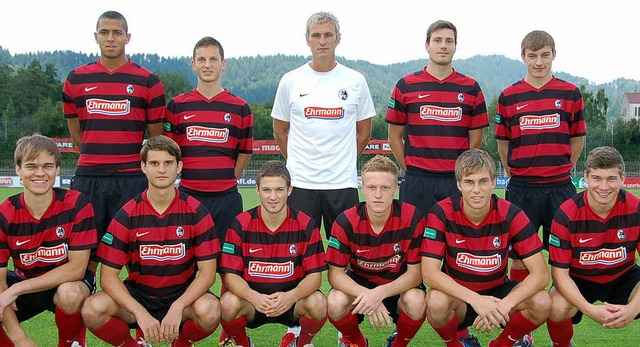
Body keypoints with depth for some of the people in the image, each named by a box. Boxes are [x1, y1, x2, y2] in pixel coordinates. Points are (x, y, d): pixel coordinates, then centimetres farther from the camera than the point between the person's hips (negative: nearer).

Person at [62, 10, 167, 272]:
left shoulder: (148, 82, 3)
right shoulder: (76, 79, 9)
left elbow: (156, 137, 8)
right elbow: (75, 133, 18)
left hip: (132, 180, -2)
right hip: (87, 179, 2)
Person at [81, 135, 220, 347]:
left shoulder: (196, 212, -8)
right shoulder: (127, 215, -7)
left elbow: (207, 272, -10)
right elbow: (108, 275, -10)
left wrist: (177, 307, -26)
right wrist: (140, 313, -24)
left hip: (182, 294, 0)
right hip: (137, 294, 1)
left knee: (210, 311, -33)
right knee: (92, 310, -28)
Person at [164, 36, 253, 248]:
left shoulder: (240, 108, 5)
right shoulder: (177, 105, 5)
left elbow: (245, 152, 12)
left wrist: (227, 179, 8)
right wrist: (186, 176, 5)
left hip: (226, 198, 0)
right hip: (187, 196, 0)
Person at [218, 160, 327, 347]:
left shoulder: (305, 225, -8)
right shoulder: (240, 224, -8)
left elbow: (315, 275, -8)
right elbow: (230, 274, -10)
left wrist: (291, 297, -30)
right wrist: (254, 297, -31)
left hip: (291, 300, 0)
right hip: (251, 299, 0)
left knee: (318, 304, -29)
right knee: (228, 304, -31)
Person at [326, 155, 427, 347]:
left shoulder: (413, 219, -20)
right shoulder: (346, 222, -18)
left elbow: (415, 272, -17)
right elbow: (335, 272, -16)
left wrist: (380, 293, -34)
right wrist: (366, 296, -34)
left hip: (398, 286, 0)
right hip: (359, 284, 1)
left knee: (417, 302, -33)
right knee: (335, 303, -30)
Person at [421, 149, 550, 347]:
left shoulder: (510, 214, -14)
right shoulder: (442, 213, -17)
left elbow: (541, 273, -18)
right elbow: (429, 272, -24)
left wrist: (504, 305, -34)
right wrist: (475, 300, -37)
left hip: (497, 292, 2)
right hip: (458, 296, -2)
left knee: (541, 303, -26)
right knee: (437, 302, -35)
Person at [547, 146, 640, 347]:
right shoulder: (566, 214, -22)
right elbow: (559, 272, -19)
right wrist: (589, 309, -33)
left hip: (623, 277, 2)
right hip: (578, 279, -1)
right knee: (557, 309, -32)